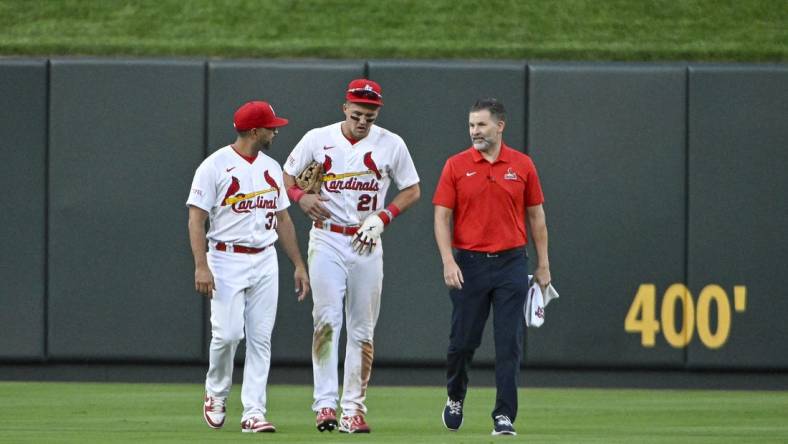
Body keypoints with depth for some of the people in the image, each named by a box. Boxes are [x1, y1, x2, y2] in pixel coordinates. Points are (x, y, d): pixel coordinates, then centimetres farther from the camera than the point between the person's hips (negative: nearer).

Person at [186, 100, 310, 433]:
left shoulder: (271, 168, 13)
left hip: (265, 261, 5)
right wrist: (201, 266, -19)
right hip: (227, 259, -5)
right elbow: (196, 218, -9)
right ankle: (216, 394, 14)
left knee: (260, 339, -1)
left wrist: (298, 265, 13)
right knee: (227, 334, -12)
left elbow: (282, 218, 18)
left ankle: (253, 413, 0)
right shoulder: (215, 166, -6)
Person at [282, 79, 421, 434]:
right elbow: (286, 176, 10)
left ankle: (353, 409, 7)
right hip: (327, 241, -2)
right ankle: (325, 403, -16)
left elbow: (412, 190, 9)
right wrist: (301, 198, -12)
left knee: (362, 330, 3)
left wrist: (381, 218, -7)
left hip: (367, 244, 2)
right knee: (327, 320, -14)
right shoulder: (317, 139, 0)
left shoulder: (391, 145, 1)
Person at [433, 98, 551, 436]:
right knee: (463, 340, 6)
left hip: (511, 263, 0)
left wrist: (543, 265, 8)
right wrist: (448, 262, -12)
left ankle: (505, 416, -3)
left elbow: (536, 216, 10)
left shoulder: (522, 165, 4)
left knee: (509, 343, -5)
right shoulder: (456, 166, 1)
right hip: (469, 265, 0)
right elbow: (442, 217, 0)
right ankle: (455, 397, 32)